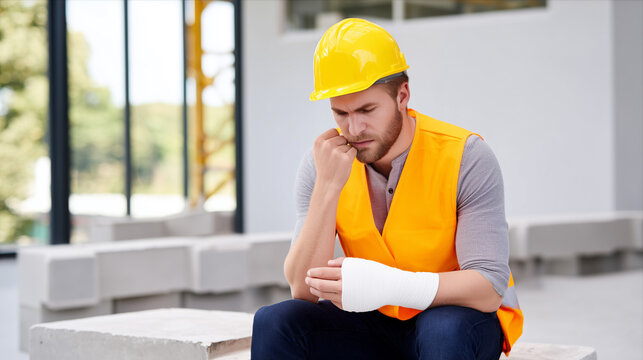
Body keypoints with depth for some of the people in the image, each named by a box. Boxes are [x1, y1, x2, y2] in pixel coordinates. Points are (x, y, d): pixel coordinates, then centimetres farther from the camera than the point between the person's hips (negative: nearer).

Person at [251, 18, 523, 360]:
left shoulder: (465, 158, -19)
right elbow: (305, 292, -15)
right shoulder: (322, 164, -9)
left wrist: (387, 286, -39)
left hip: (465, 321, -3)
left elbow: (489, 288, -24)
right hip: (376, 324, 3)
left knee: (443, 329, -36)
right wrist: (327, 187, -27)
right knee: (275, 322, -20)